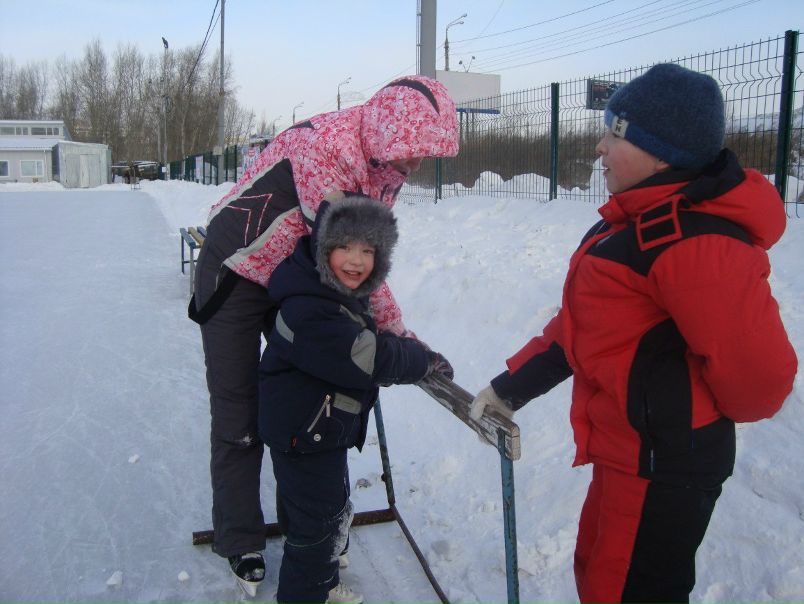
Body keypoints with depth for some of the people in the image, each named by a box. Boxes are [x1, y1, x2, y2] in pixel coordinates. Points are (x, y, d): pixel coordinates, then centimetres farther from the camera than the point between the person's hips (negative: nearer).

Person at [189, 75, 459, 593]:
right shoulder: (321, 145, -32)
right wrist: (398, 332, -28)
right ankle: (240, 539, 20)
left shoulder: (385, 166, -7)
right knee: (238, 413, 3)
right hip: (237, 276, -6)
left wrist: (392, 334, -8)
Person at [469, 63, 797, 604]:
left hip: (661, 465, -10)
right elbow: (580, 324, 13)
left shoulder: (695, 242, -26)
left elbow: (757, 372, -29)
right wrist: (513, 385, 10)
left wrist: (697, 413, -8)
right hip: (629, 452, 10)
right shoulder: (637, 220, 8)